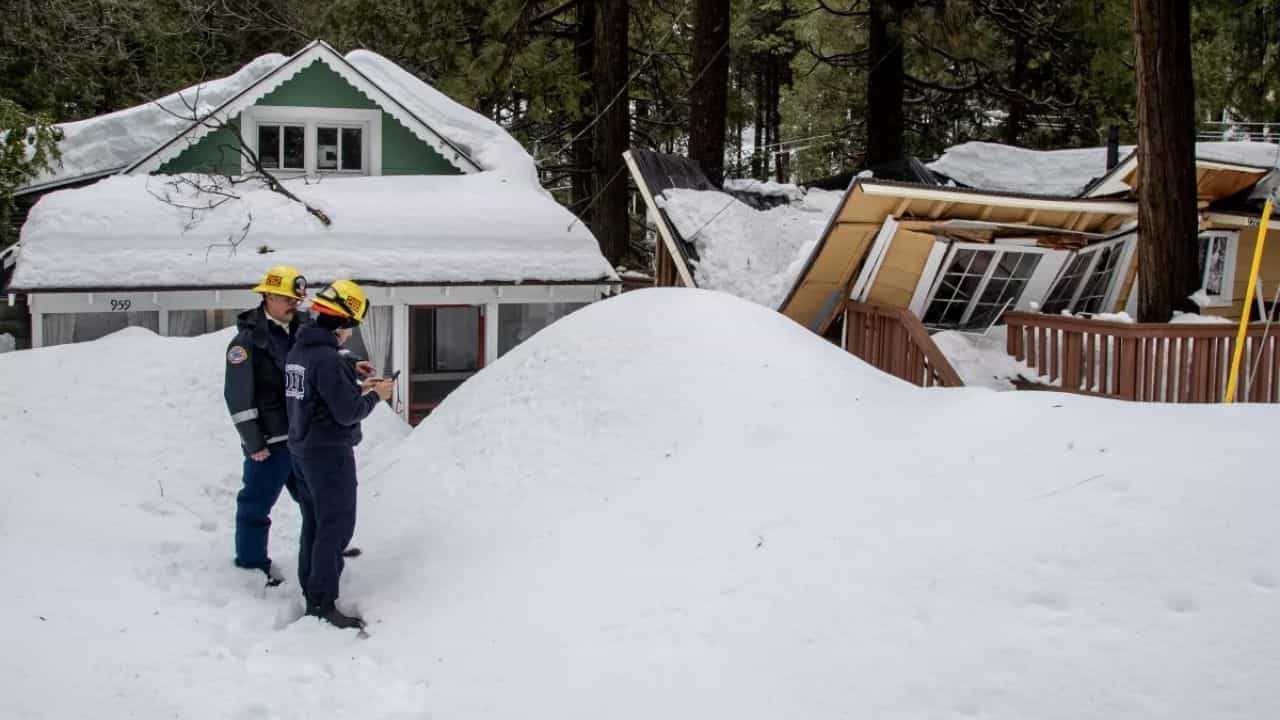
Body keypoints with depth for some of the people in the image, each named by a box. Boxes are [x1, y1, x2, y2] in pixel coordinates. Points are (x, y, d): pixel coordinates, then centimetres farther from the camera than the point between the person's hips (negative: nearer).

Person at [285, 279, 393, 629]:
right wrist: (375, 396, -6)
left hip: (302, 449, 9)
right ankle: (324, 603, -1)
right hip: (329, 454, -9)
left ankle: (311, 592, 25)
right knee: (336, 527, -3)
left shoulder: (297, 352, 7)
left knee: (314, 524, 17)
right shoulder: (327, 358, -22)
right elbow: (348, 413, -22)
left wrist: (357, 388, 11)